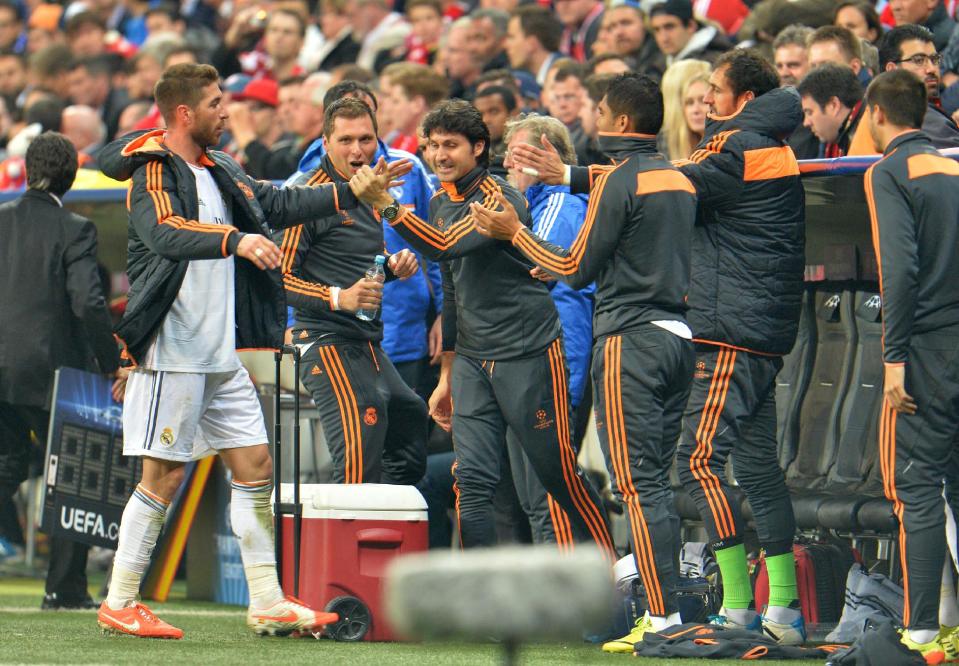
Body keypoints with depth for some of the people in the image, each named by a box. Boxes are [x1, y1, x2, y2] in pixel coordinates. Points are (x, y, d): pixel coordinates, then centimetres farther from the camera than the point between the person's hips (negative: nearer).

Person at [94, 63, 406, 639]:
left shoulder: (220, 171, 14)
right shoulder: (153, 173, -12)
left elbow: (277, 205, 22)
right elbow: (166, 232, -30)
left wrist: (351, 193, 16)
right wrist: (235, 240, -44)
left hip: (222, 353, 9)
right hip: (172, 351, -9)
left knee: (255, 465, 6)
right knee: (164, 477, -5)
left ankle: (268, 602, 10)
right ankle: (119, 603, 5)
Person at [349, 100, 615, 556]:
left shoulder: (500, 198, -14)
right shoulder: (441, 202, 12)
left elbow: (445, 246, -30)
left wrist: (385, 204, -36)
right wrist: (447, 376, 22)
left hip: (528, 355, -7)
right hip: (472, 361, 7)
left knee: (561, 479, 1)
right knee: (472, 484, -5)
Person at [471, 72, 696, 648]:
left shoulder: (620, 180, -9)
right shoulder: (680, 180, 15)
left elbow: (578, 270, -6)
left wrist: (516, 233, 6)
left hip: (631, 340, -8)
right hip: (679, 337, 8)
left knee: (639, 484, -8)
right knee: (657, 481, 10)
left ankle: (666, 617, -11)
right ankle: (662, 615, 8)